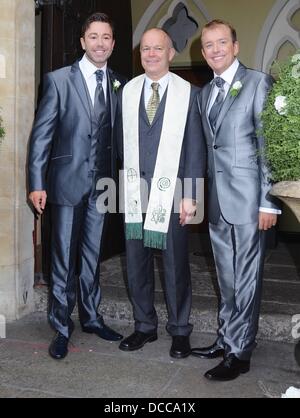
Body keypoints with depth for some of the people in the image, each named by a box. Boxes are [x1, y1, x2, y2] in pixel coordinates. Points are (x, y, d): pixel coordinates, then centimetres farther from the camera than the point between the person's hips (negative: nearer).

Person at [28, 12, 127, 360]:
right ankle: (61, 327, 17)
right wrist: (36, 183, -11)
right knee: (63, 259, 4)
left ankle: (90, 316, 31)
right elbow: (41, 133, -6)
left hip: (102, 183, 4)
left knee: (92, 255, 15)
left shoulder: (119, 84, 7)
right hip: (68, 181, -3)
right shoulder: (59, 80, -3)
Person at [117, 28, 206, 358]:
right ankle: (144, 326, 27)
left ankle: (179, 331, 22)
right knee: (136, 262, 10)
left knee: (175, 264, 5)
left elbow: (195, 148, -4)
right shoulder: (128, 91, 9)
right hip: (135, 191, 4)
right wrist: (129, 177, 5)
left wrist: (190, 195, -9)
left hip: (171, 191, -3)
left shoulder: (188, 93, -2)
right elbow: (122, 140, 12)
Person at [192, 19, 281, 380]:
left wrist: (268, 201, -14)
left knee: (246, 278, 1)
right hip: (217, 200, 6)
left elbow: (270, 144, -10)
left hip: (247, 198, -6)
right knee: (226, 277, 15)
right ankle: (226, 340, 28)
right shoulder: (204, 93, 16)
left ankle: (239, 353, 12)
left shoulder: (258, 83, -4)